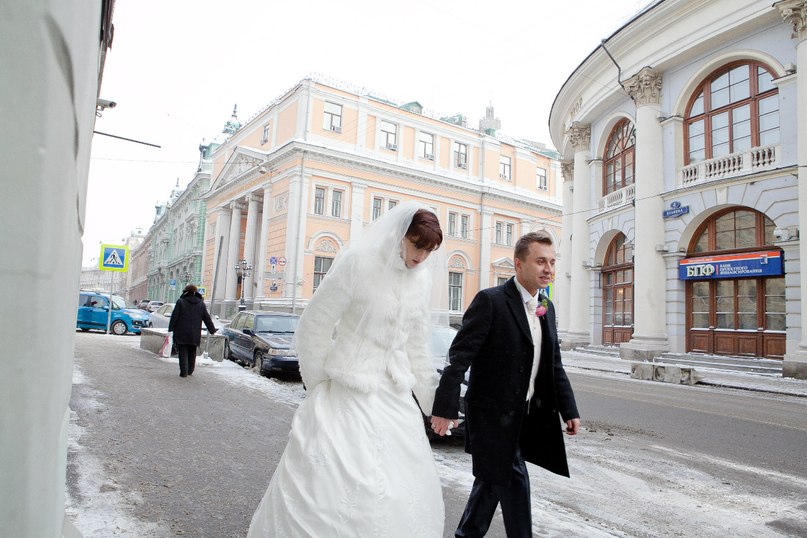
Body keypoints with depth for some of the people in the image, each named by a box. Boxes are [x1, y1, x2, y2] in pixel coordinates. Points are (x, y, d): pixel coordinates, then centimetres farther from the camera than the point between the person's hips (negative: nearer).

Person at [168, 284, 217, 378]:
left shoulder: (180, 302, -3)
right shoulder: (201, 304, 6)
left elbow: (174, 317, -5)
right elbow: (207, 319, 9)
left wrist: (171, 328, 1)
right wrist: (212, 330, 16)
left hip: (182, 333, -3)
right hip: (195, 334, 3)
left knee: (183, 352, 1)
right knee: (192, 353, 15)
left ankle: (184, 372, -5)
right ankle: (190, 371, 23)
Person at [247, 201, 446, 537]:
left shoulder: (421, 279, 4)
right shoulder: (357, 263, -13)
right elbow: (314, 328, -7)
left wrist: (433, 399, 17)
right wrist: (319, 385, -1)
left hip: (395, 399, 6)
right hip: (348, 397, -5)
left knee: (408, 499, 11)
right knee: (329, 494, 0)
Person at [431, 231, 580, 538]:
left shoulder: (547, 308, 8)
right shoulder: (490, 301, -16)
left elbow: (554, 365, 13)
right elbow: (459, 357, -18)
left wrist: (569, 410, 9)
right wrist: (445, 407, -22)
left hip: (527, 415, 7)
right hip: (493, 412, -7)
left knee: (494, 478, 18)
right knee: (514, 481, 3)